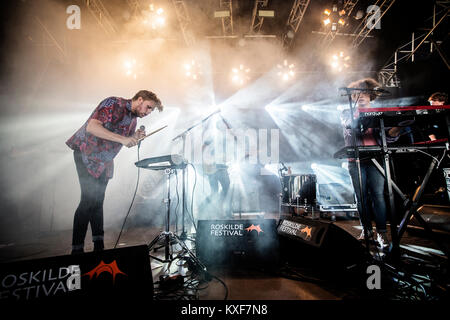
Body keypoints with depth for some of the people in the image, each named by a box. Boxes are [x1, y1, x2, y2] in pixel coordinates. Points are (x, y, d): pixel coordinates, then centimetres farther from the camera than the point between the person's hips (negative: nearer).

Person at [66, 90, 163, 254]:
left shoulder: (133, 119, 8)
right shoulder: (113, 104, -17)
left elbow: (126, 143, 17)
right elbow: (91, 126, -29)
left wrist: (135, 137, -5)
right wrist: (122, 138, -33)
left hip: (104, 161, 8)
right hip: (86, 154, -8)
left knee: (98, 201, 11)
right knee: (89, 199, -13)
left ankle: (99, 246, 19)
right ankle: (76, 249, -3)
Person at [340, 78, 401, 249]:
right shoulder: (347, 113, 11)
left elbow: (388, 136, 8)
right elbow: (350, 126, -12)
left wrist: (395, 131, -14)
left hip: (375, 159, 0)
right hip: (356, 161, 0)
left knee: (378, 195, -5)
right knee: (361, 197, 4)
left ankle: (381, 232, 2)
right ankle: (366, 229, 16)